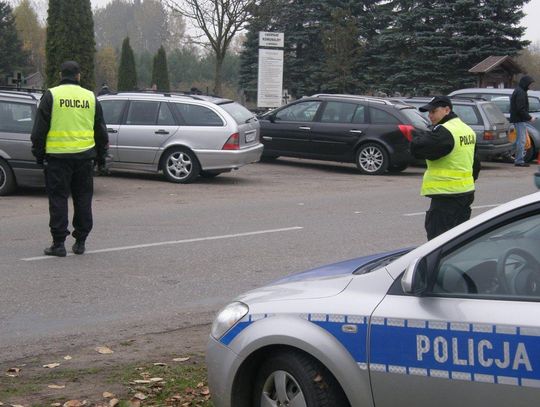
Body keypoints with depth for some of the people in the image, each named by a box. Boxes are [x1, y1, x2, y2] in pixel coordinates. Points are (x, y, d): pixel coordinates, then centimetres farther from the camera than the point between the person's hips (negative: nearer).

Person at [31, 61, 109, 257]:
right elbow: (101, 131, 13)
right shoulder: (90, 97, 8)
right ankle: (80, 242, 14)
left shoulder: (51, 95, -2)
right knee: (83, 199, 10)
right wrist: (101, 155, 21)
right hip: (84, 156, 3)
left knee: (58, 199, 1)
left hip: (57, 156, -3)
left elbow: (40, 129, -3)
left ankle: (59, 243, -1)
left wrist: (38, 153, 5)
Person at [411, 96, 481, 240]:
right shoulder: (468, 130, 15)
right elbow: (475, 164, 22)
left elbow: (418, 149, -24)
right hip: (467, 192, 10)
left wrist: (418, 135, -4)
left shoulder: (444, 131, -17)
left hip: (447, 195, -10)